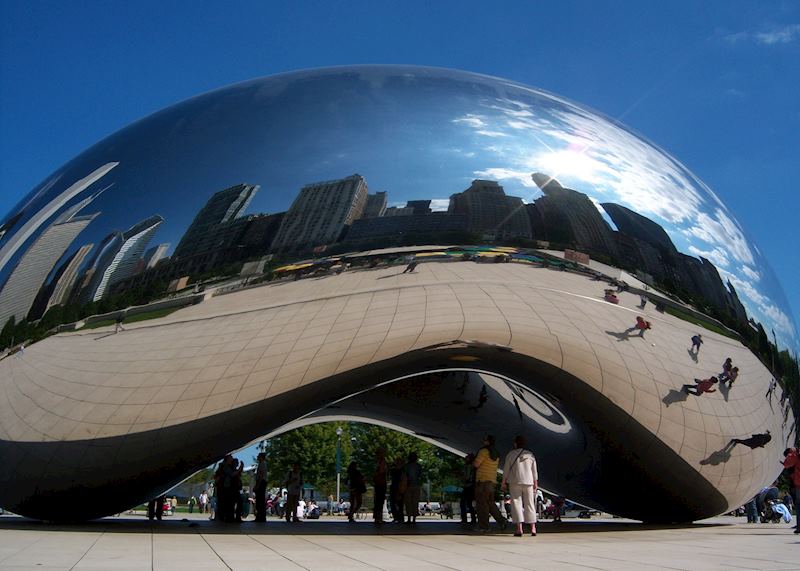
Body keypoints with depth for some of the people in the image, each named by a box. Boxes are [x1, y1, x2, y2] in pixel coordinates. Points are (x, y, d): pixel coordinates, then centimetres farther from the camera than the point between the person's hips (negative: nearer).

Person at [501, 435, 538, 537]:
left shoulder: (510, 454, -2)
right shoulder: (530, 455, 7)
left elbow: (506, 470, 0)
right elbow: (534, 471, 9)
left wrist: (504, 482, 8)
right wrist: (535, 483, 15)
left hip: (514, 482, -3)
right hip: (528, 482, 3)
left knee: (516, 503, -1)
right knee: (529, 504, 9)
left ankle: (519, 528, -10)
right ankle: (533, 528, 5)